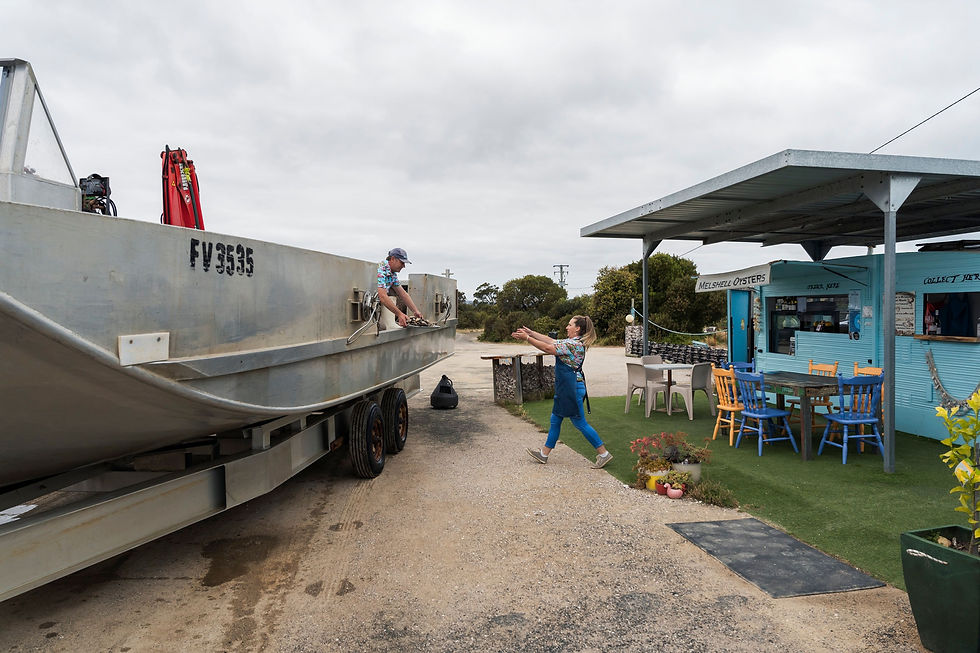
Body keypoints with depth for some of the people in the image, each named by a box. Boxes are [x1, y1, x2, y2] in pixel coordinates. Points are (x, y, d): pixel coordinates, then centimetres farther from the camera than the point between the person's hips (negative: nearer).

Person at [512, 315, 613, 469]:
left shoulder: (575, 344, -19)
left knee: (579, 422, -2)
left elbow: (548, 348, -21)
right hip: (565, 387, 10)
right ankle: (544, 453, 24)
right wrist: (530, 332, 12)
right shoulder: (570, 342, 11)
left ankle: (603, 454, 7)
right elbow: (550, 340, 15)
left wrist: (527, 338, -17)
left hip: (572, 388, -10)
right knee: (555, 419, 15)